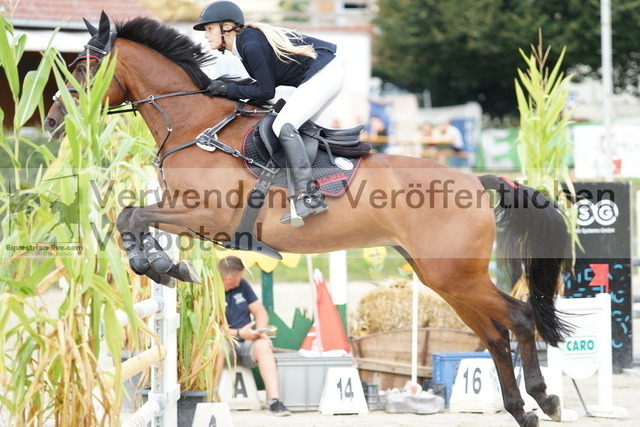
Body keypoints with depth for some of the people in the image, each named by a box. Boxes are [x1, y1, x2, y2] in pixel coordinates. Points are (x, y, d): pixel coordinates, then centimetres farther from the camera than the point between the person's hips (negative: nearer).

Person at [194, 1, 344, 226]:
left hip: (321, 75, -11)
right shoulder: (247, 39, 12)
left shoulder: (251, 46, -18)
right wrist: (227, 86, 9)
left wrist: (228, 90, -8)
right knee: (297, 127, 16)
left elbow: (266, 91, -14)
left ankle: (308, 195, -27)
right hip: (329, 72, 11)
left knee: (284, 126, -20)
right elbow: (267, 81, 16)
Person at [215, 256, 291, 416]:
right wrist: (239, 333, -19)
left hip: (245, 344, 4)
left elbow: (260, 312, 13)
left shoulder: (242, 286, 11)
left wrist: (260, 330, -8)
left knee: (262, 345, -29)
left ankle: (274, 401, -39)